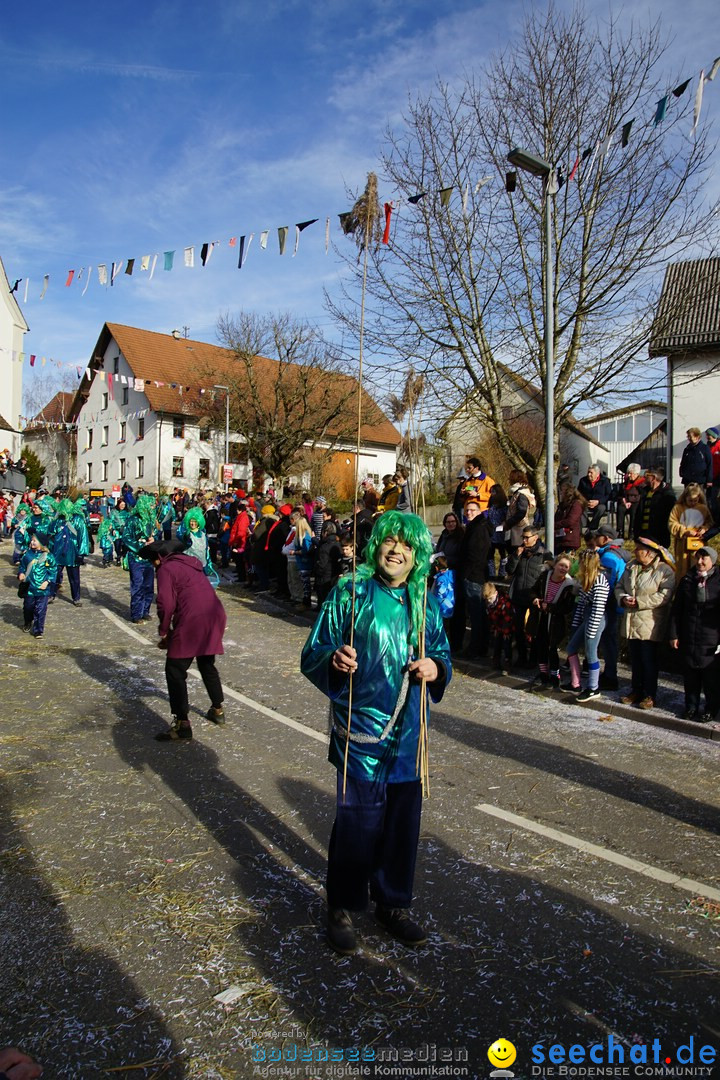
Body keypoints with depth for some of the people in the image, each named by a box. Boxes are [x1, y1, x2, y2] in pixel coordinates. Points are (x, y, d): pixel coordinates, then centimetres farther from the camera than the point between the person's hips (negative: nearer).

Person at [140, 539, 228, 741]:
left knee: (175, 671, 1)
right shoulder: (190, 563, 24)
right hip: (215, 616, 8)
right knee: (207, 665, 25)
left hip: (192, 621, -8)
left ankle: (182, 723, 0)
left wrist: (163, 631, 3)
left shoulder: (166, 568, 0)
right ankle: (218, 709, 35)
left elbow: (166, 604, -11)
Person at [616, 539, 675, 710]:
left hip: (650, 625, -6)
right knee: (635, 659, 13)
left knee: (649, 661, 2)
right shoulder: (630, 567, 10)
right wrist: (623, 598, -6)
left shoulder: (664, 571, -11)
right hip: (631, 623, 6)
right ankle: (636, 691, 25)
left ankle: (650, 695, 12)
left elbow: (664, 596, -20)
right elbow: (619, 586, 15)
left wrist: (639, 602, -21)